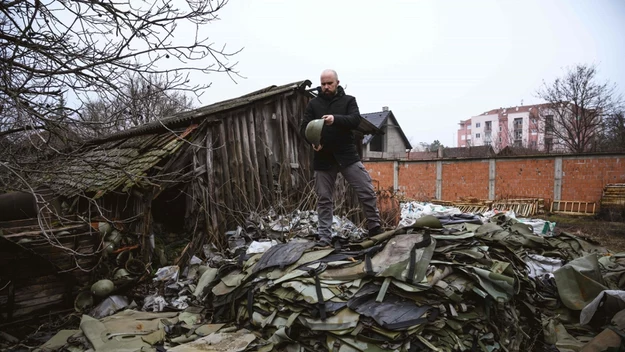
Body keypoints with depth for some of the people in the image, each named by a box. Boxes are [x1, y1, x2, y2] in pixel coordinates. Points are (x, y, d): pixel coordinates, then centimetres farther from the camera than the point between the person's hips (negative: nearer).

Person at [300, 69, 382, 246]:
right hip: (323, 158, 1)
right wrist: (312, 141, -19)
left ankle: (375, 229, 13)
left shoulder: (349, 100, 6)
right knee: (324, 199, 6)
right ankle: (324, 238, 15)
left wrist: (336, 119, -30)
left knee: (367, 191, -4)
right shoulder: (313, 104, 9)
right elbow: (304, 128, 3)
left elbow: (356, 120, -11)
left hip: (347, 155, -1)